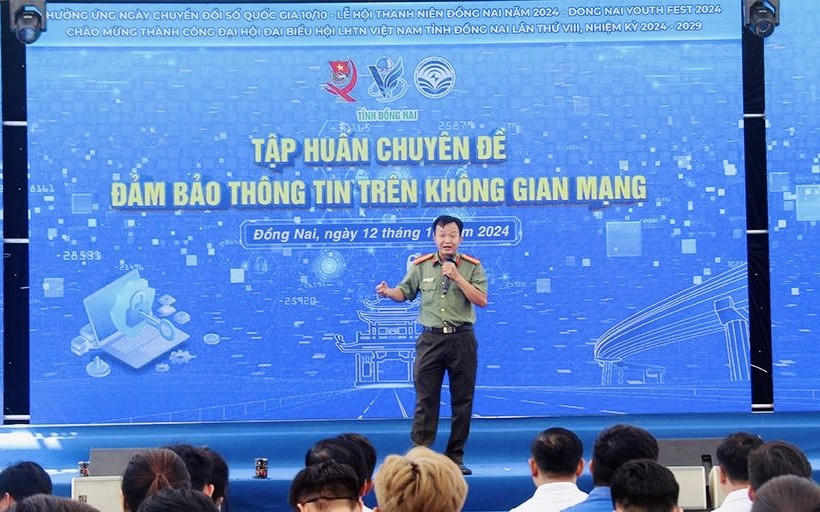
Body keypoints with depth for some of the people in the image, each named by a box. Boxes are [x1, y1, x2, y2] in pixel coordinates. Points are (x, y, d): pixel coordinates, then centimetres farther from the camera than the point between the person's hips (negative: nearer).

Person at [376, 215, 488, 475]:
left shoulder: (472, 267, 2)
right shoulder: (421, 266, 6)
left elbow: (481, 300, -6)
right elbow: (404, 292, 10)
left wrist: (458, 277, -13)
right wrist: (388, 292, -11)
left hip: (462, 339, 0)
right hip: (431, 338, 0)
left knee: (462, 400, 4)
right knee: (425, 399, -3)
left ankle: (455, 457, 13)